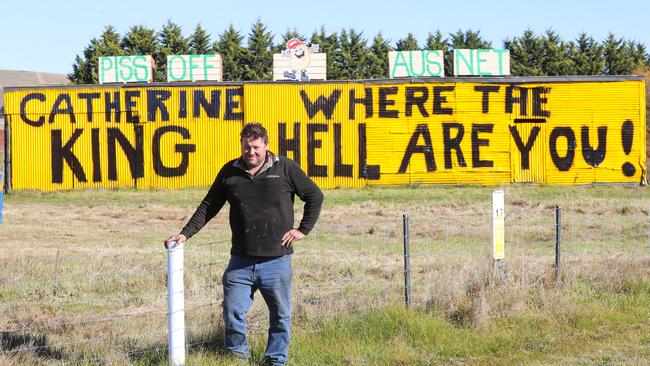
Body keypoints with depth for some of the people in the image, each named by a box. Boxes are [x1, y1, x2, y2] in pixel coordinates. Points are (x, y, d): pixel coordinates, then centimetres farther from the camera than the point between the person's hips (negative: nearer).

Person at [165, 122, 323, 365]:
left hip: (277, 261, -1)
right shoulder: (230, 172, 6)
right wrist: (185, 234, 4)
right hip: (241, 261, 2)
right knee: (232, 312, -2)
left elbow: (314, 196, 8)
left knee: (280, 315, 6)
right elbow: (208, 206, 12)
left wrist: (303, 229, 3)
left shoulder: (285, 168, 0)